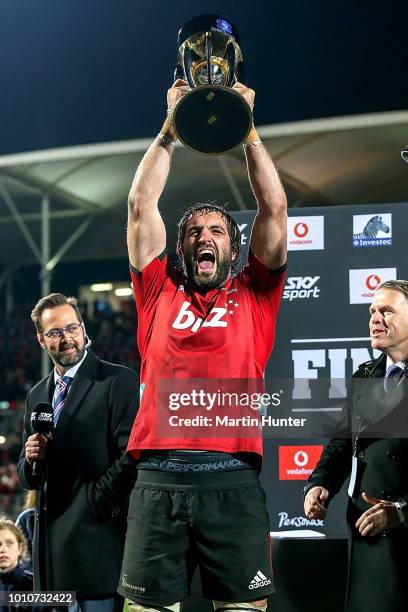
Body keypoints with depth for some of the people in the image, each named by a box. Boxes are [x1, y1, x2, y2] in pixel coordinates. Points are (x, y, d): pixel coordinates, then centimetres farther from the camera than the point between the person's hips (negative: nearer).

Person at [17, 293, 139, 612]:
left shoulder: (120, 381, -5)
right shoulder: (38, 394, 18)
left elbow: (134, 455, -13)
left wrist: (94, 502, -11)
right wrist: (31, 459, -2)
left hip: (96, 534, -6)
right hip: (52, 537, 7)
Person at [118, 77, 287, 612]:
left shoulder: (254, 296, 16)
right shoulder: (161, 292, 17)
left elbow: (274, 209, 10)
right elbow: (141, 205, 15)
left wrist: (247, 128, 12)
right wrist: (171, 127, 16)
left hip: (233, 480, 0)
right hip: (159, 478, 1)